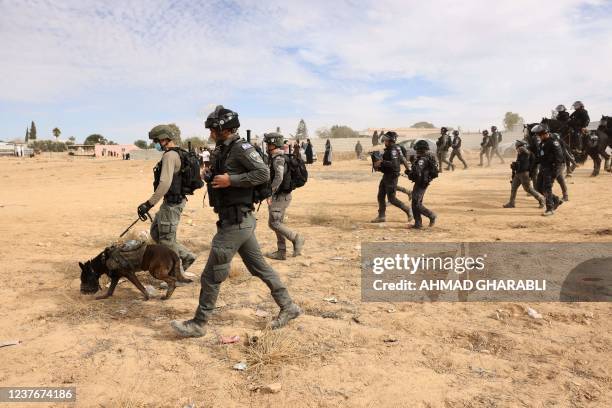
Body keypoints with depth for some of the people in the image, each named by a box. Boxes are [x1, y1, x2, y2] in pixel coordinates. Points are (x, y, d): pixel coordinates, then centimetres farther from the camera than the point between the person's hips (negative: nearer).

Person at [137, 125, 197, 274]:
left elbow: (165, 183, -30)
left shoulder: (170, 155, -19)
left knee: (166, 240, 1)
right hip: (171, 201, 10)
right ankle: (186, 255, 22)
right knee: (155, 232, 19)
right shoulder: (177, 154, 12)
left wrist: (149, 204, -28)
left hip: (172, 203, -10)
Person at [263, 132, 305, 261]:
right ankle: (281, 252, 15)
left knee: (273, 223, -8)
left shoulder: (278, 159, -17)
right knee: (278, 223, 12)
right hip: (282, 195, 10)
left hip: (280, 196, -10)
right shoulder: (281, 157, 14)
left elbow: (279, 178, -29)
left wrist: (269, 194, -26)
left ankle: (296, 238, -2)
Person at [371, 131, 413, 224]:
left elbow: (394, 164, -31)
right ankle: (381, 216, 15)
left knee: (392, 199, -4)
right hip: (386, 175, 10)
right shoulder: (388, 149, 10)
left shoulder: (393, 150, -19)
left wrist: (381, 162, -28)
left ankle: (407, 210, 12)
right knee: (381, 196, 9)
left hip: (391, 177, -10)